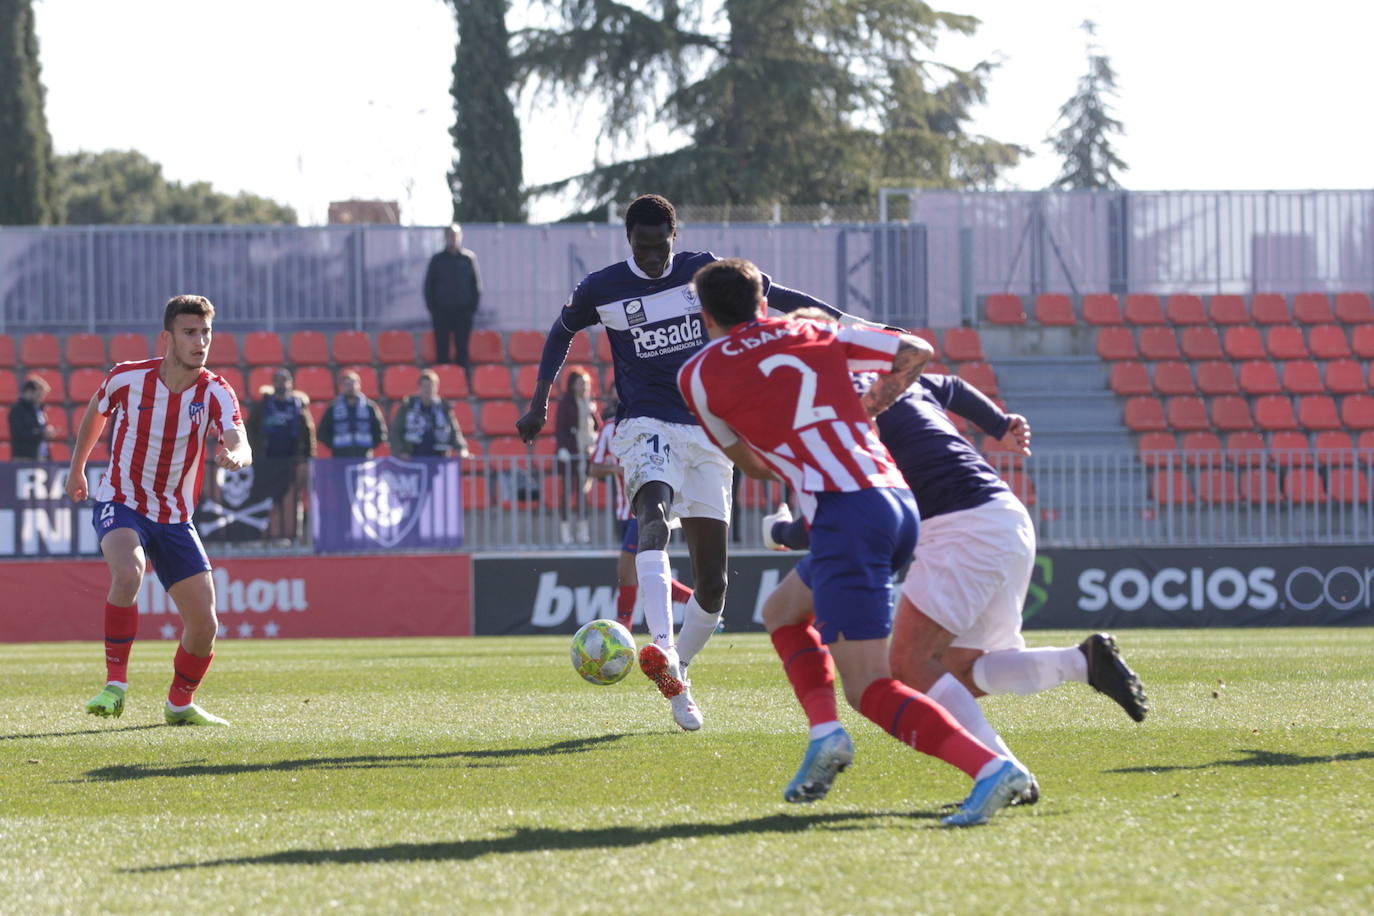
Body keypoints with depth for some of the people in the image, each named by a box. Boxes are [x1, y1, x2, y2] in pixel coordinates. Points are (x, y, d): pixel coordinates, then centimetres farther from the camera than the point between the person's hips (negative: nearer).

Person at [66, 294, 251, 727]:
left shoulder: (215, 392, -11)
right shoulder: (127, 378, -11)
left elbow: (241, 445, -28)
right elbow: (95, 413, 12)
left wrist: (234, 455, -53)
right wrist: (77, 469, 23)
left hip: (175, 519, 3)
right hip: (120, 504, -3)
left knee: (204, 624, 0)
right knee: (128, 572, -35)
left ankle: (180, 704, 28)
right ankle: (115, 683, -26)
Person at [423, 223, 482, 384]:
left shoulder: (469, 258, 5)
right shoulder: (437, 260, 6)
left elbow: (476, 286, 7)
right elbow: (428, 286, 9)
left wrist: (472, 307, -1)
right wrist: (432, 308, 0)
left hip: (463, 312, -1)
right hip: (442, 312, 1)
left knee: (462, 351, -1)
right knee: (441, 352, -1)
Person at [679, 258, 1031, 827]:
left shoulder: (698, 375, 8)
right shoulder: (812, 334, 19)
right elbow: (916, 352, 19)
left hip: (845, 514, -7)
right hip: (899, 498, 7)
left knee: (869, 689, -11)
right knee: (782, 612, 29)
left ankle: (991, 767, -29)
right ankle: (825, 732, 10)